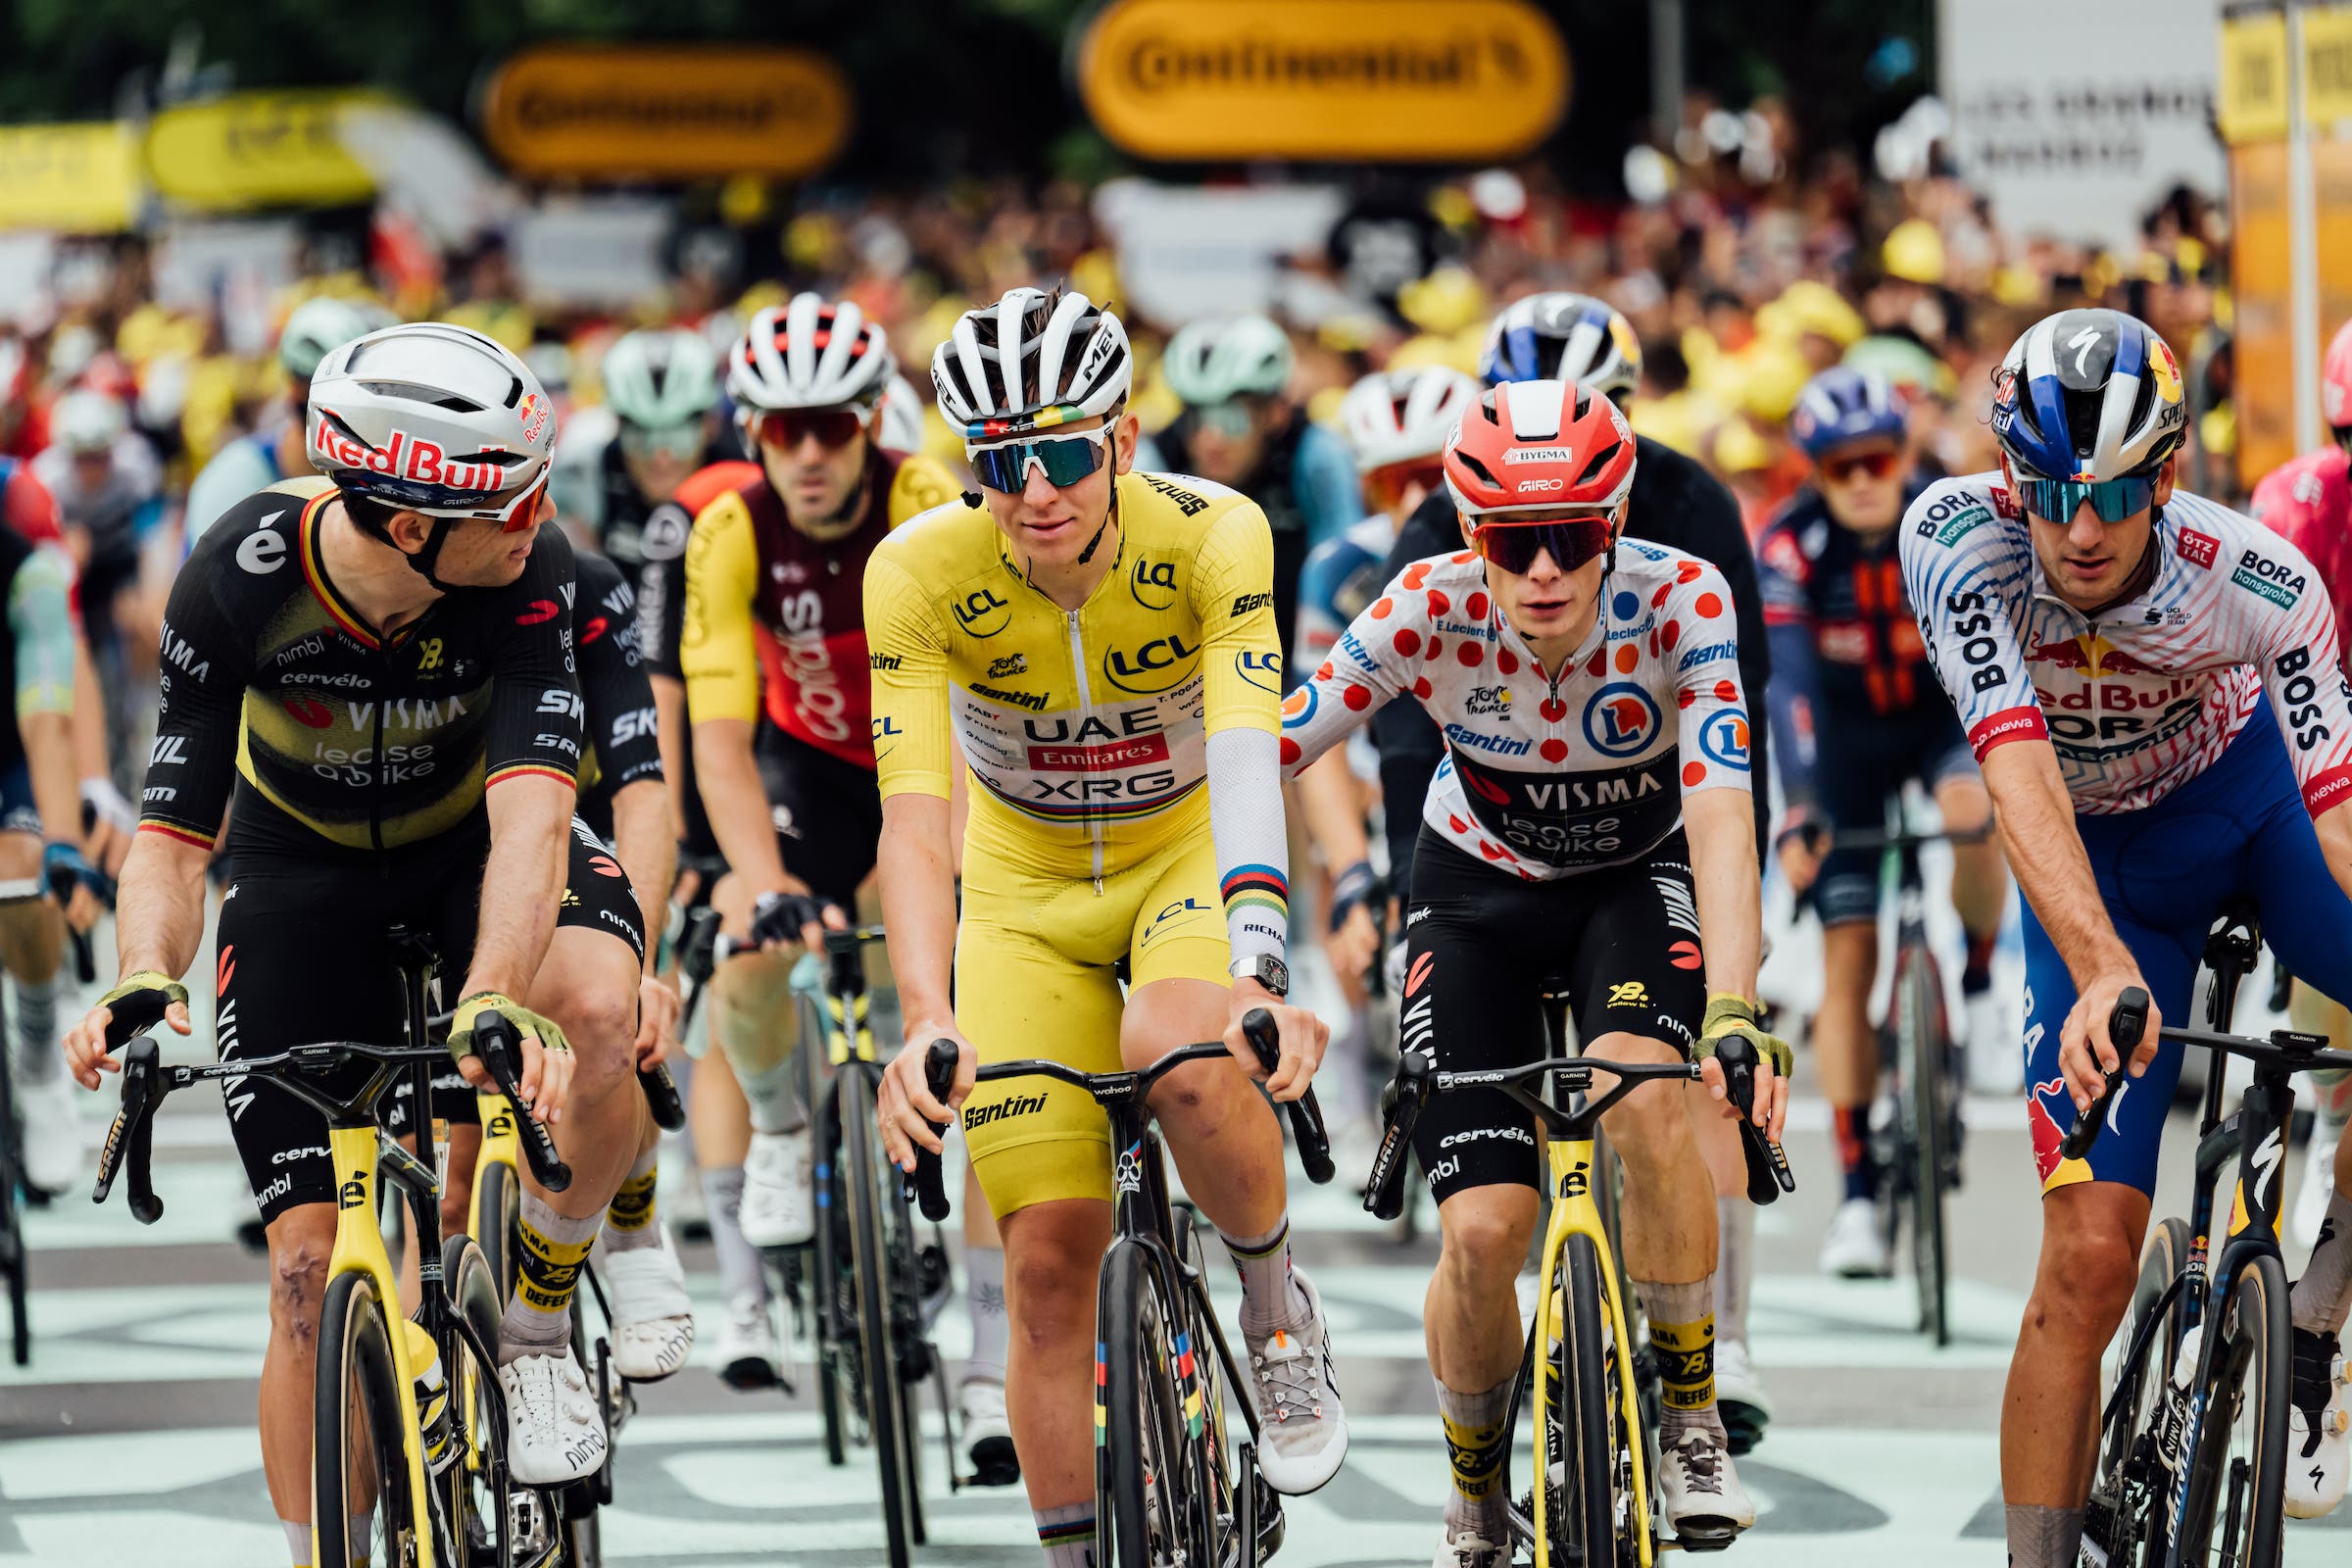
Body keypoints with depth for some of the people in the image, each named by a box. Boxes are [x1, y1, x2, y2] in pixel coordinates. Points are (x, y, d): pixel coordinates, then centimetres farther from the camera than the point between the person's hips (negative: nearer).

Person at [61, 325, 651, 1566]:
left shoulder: (527, 567, -31)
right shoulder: (239, 579, -31)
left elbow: (529, 812, -40)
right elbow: (172, 835, -28)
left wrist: (496, 1000, -57)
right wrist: (144, 983, -49)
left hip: (472, 839, 0)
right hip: (305, 868, 0)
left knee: (595, 1013, -34)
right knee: (312, 1261, -9)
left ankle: (537, 1324, -8)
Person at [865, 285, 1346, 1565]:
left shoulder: (1211, 537, -27)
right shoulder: (920, 572, -24)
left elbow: (1245, 761, -38)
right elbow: (913, 812, -33)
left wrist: (1259, 974, -54)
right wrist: (926, 1021, -48)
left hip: (1190, 851, -1)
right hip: (1028, 887, 1)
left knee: (1182, 1060, -35)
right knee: (1048, 1261, -6)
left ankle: (1278, 1313, -7)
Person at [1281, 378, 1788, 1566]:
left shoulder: (1678, 604, -28)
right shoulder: (1429, 615, -27)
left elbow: (1721, 824, -36)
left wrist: (1732, 1015, -50)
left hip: (1638, 877, -1)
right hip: (1481, 889, 1)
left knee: (1641, 1096, -33)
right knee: (1481, 1229, -14)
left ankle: (1692, 1416, -12)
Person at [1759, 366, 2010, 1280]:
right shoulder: (1791, 545, -23)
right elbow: (1788, 679, -32)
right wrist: (1797, 814, -43)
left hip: (1944, 712, 0)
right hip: (1849, 736, 0)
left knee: (1971, 806, -35)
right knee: (1847, 956, -7)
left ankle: (1979, 982, -6)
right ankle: (1858, 1194, -1)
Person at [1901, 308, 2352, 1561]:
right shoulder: (1957, 540, -31)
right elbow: (2020, 777, -41)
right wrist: (2103, 972, -55)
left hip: (2248, 790, 1)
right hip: (2094, 862, -1)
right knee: (2091, 1254, -12)